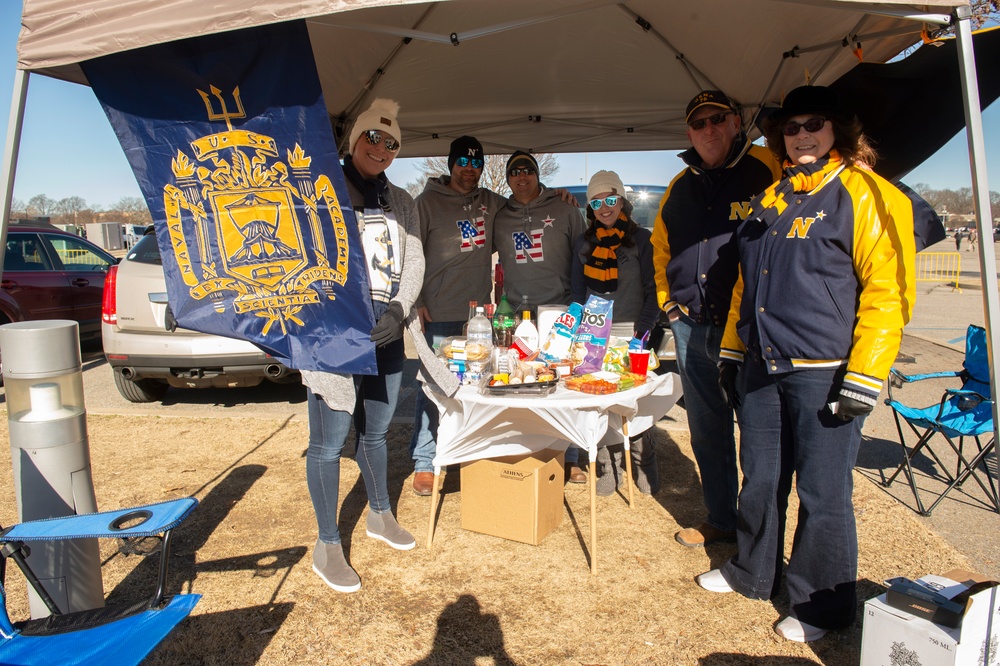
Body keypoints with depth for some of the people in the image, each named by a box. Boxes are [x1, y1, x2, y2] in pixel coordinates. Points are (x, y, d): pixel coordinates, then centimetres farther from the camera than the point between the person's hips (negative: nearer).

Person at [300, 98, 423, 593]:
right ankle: (327, 546, 14)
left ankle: (380, 515, 38)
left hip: (385, 333, 6)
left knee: (375, 431, 19)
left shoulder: (402, 203, 15)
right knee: (329, 441, 0)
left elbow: (413, 262, 10)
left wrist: (397, 310, -7)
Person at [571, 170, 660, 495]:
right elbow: (578, 292, 13)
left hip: (630, 337, -2)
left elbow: (654, 290, 0)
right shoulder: (583, 243, 10)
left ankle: (644, 472, 15)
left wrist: (642, 331, -10)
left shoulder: (641, 239, 1)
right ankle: (608, 472, 13)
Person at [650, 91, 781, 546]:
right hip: (691, 327, 6)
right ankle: (721, 521, 30)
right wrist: (667, 300, 17)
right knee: (706, 431, 14)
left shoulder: (767, 171, -2)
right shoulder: (679, 188, 16)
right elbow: (661, 248, 28)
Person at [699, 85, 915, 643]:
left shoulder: (867, 195, -6)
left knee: (822, 492, 5)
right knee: (761, 479, 17)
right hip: (762, 367, 6)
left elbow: (888, 292, -12)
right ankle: (754, 572, 36)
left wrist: (866, 378, -16)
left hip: (825, 375, -6)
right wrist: (732, 349, 18)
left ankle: (821, 606, 24)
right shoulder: (772, 199, 16)